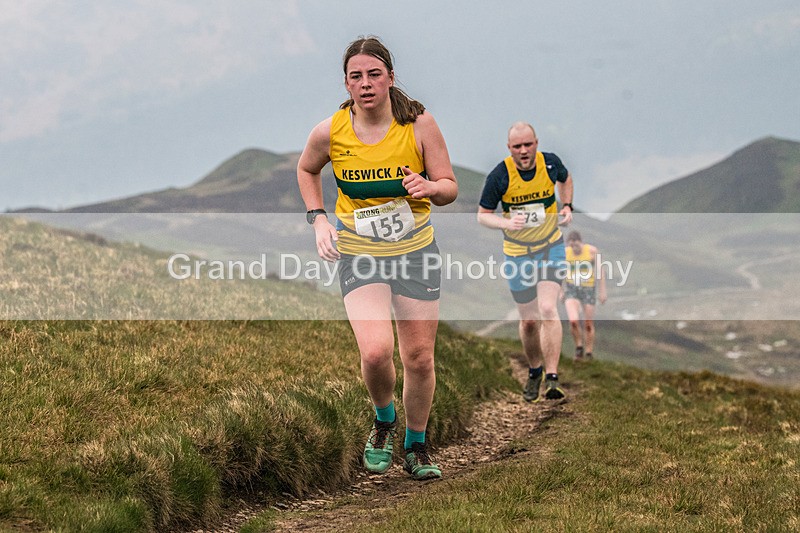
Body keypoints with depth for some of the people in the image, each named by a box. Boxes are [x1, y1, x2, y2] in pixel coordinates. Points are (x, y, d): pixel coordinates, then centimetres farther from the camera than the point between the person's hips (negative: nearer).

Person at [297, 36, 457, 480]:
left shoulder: (419, 124, -11)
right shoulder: (329, 132, -9)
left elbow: (450, 188, -4)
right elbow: (306, 169, 13)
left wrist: (429, 187, -26)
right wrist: (318, 219, 1)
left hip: (416, 250, 1)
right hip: (358, 254, -1)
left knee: (419, 358, 5)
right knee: (375, 351, -20)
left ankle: (416, 447, 30)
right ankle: (383, 420, 13)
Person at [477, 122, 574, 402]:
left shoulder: (550, 163, -9)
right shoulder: (499, 176, -16)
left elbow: (565, 179, 16)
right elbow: (482, 215, -7)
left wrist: (566, 206, 2)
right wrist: (506, 223, -26)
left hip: (551, 248, 0)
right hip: (518, 253, 0)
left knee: (548, 309, -18)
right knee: (529, 320, 6)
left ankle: (552, 379, -17)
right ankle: (534, 371, 32)